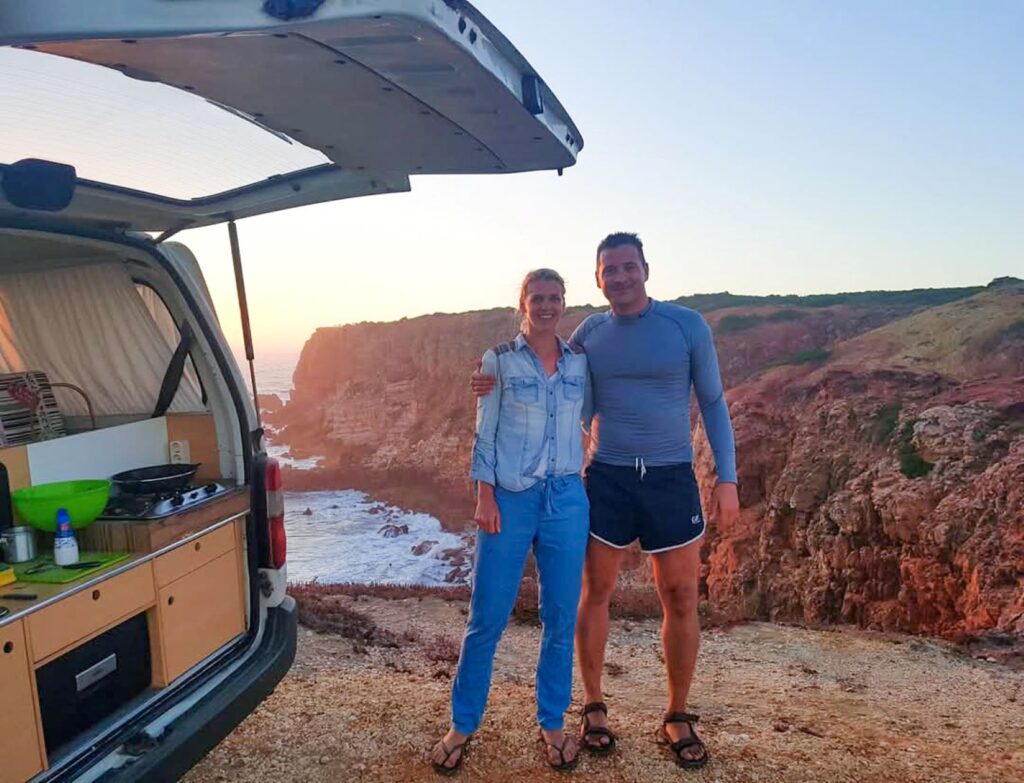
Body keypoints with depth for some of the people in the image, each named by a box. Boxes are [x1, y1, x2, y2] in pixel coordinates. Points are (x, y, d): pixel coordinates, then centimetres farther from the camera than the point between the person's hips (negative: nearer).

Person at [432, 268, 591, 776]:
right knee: (486, 620, 3)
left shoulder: (580, 363, 7)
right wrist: (484, 498, -8)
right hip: (509, 499, -2)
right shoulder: (499, 361, -1)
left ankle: (552, 724, 28)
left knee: (561, 619, 9)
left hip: (567, 500, 3)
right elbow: (484, 434, -2)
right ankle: (462, 726, 23)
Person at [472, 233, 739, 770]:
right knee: (596, 593, 8)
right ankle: (593, 708, 27)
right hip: (607, 479, 1)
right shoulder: (588, 333, 3)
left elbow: (713, 403, 2)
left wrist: (727, 478, -4)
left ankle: (677, 719, 26)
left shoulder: (687, 325, -4)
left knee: (680, 599, 6)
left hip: (672, 479, -1)